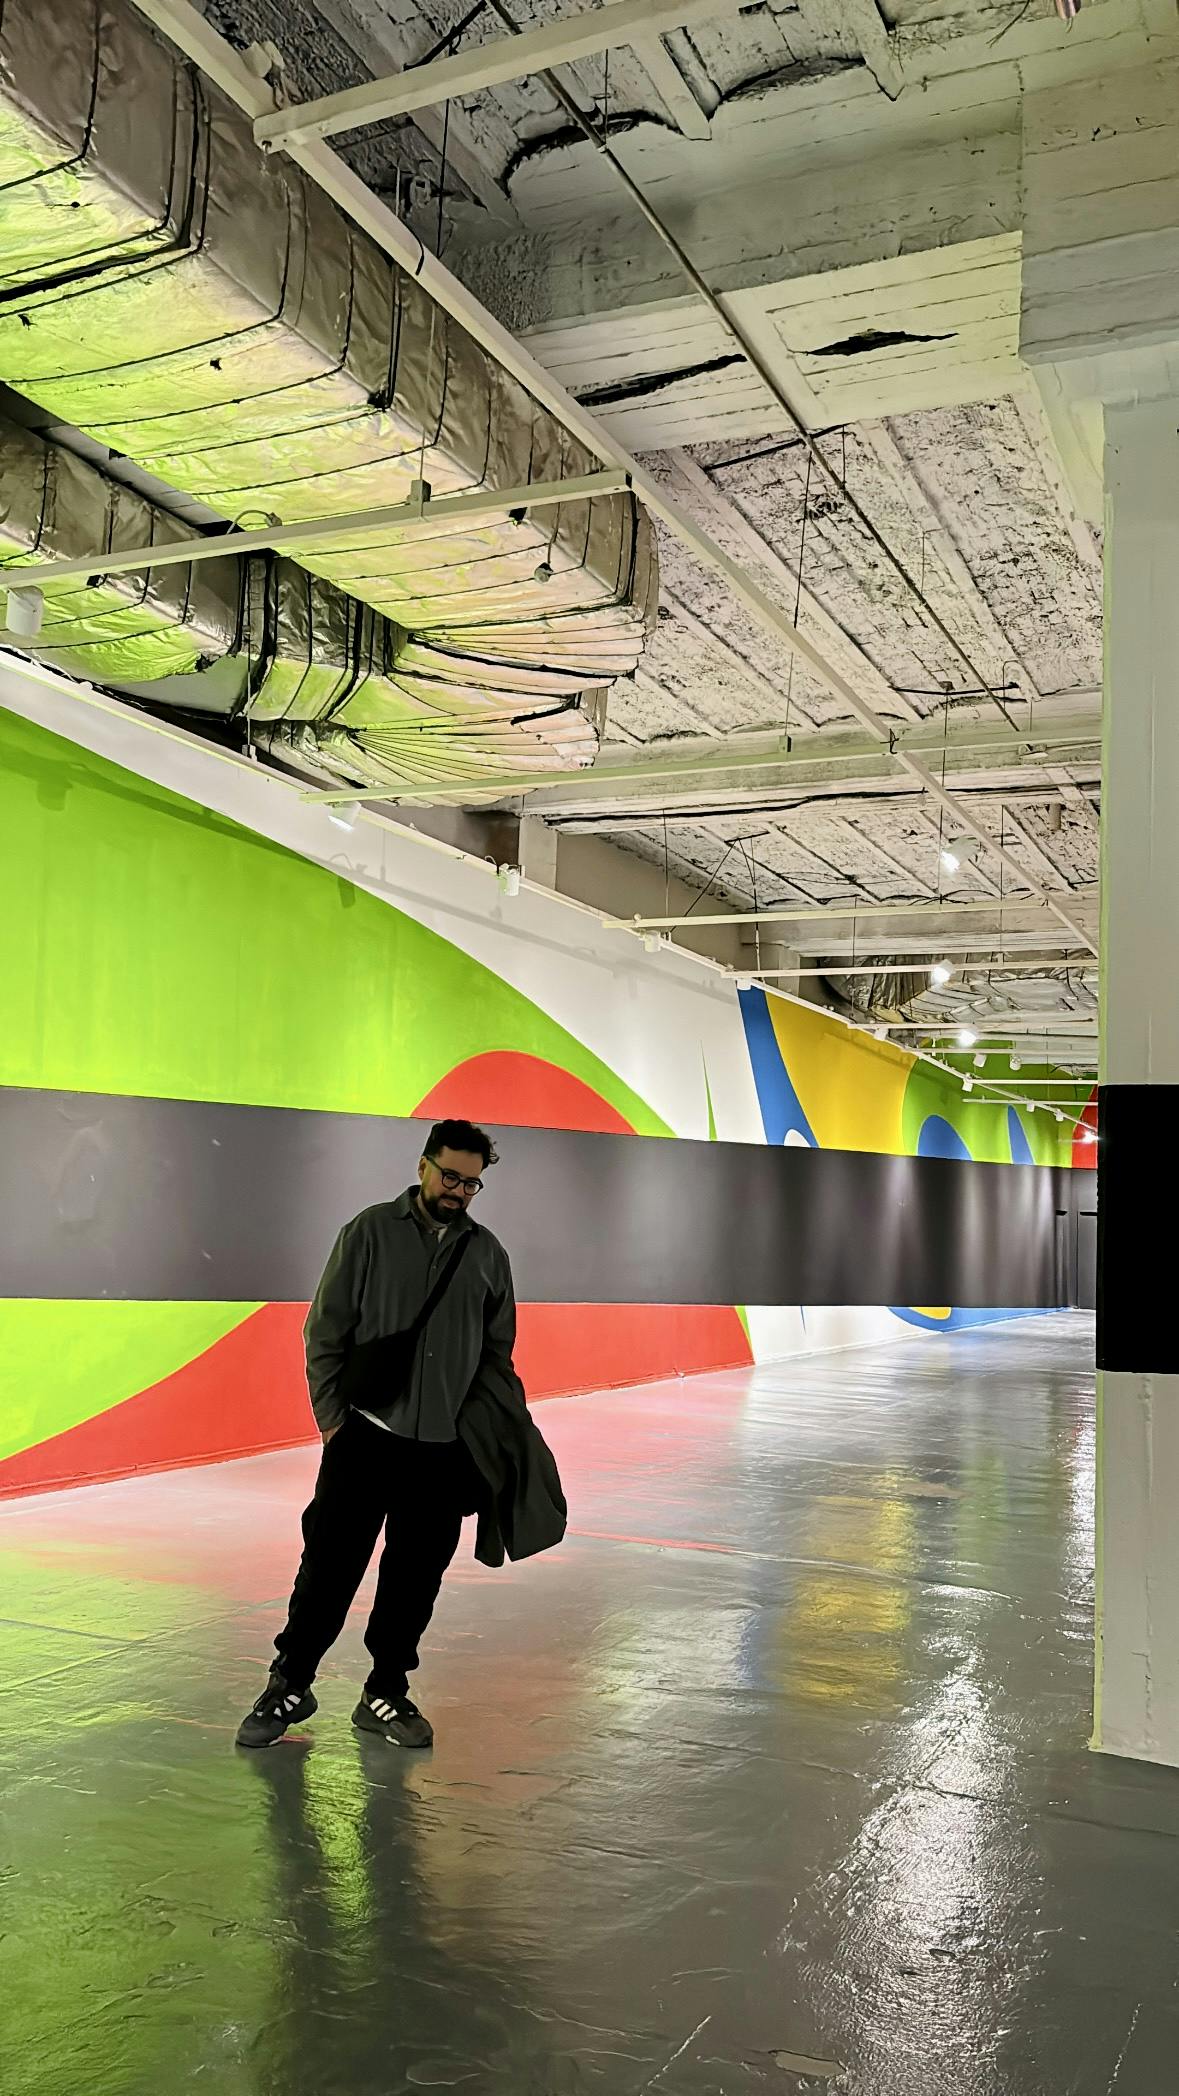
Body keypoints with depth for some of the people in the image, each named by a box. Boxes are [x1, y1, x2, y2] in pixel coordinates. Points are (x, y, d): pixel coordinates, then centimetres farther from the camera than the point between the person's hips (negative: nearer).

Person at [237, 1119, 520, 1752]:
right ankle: (290, 1685, 19)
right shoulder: (372, 1232, 0)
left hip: (445, 1445, 3)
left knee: (417, 1575, 9)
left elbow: (497, 1353, 15)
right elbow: (326, 1329, 1)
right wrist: (331, 1412, -4)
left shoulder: (487, 1253, 9)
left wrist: (501, 1428, 5)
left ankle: (385, 1694, 24)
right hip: (365, 1435, -3)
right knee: (330, 1564, 1)